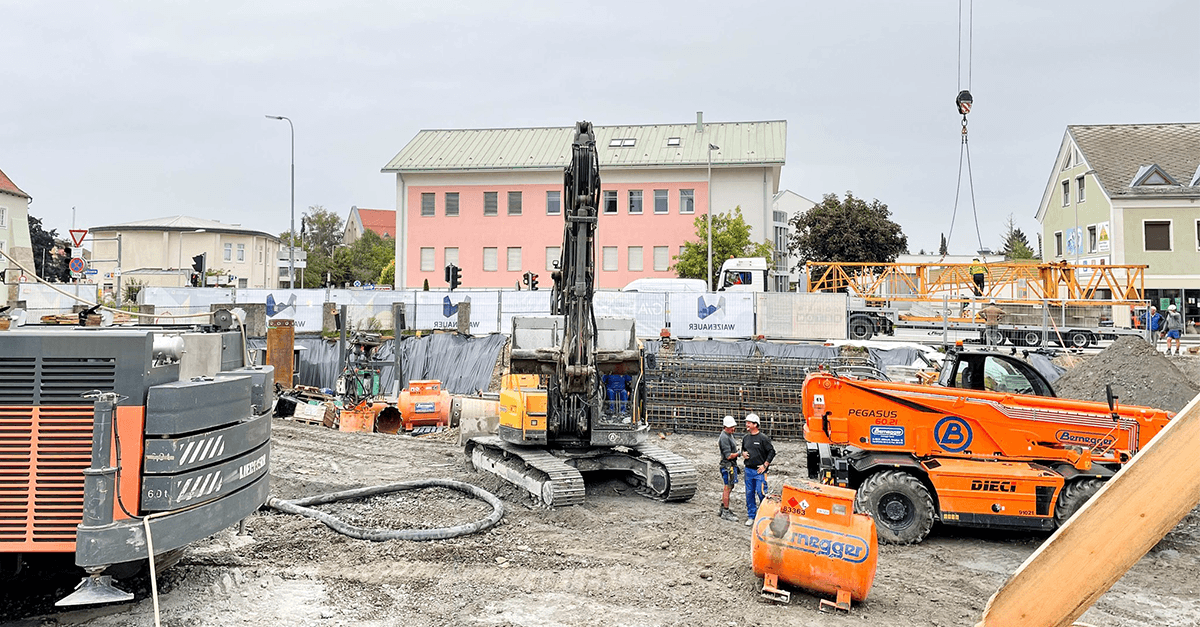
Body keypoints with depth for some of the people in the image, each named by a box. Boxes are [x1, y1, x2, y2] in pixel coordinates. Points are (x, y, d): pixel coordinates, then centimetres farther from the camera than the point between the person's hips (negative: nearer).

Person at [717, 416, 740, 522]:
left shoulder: (730, 435, 13)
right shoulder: (724, 437, -19)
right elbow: (729, 456, -23)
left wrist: (736, 466, 19)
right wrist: (739, 453, -12)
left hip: (732, 465, 10)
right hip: (727, 466, -10)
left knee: (729, 488, 17)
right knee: (728, 488, -4)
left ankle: (722, 509, 26)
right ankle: (725, 512, 2)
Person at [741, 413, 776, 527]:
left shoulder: (763, 438, -8)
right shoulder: (745, 437, 9)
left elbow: (772, 452, -6)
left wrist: (765, 465, -10)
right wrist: (743, 453, 2)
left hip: (759, 470, -6)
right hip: (748, 470, 6)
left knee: (761, 493, -7)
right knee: (749, 494, 8)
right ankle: (751, 516, 17)